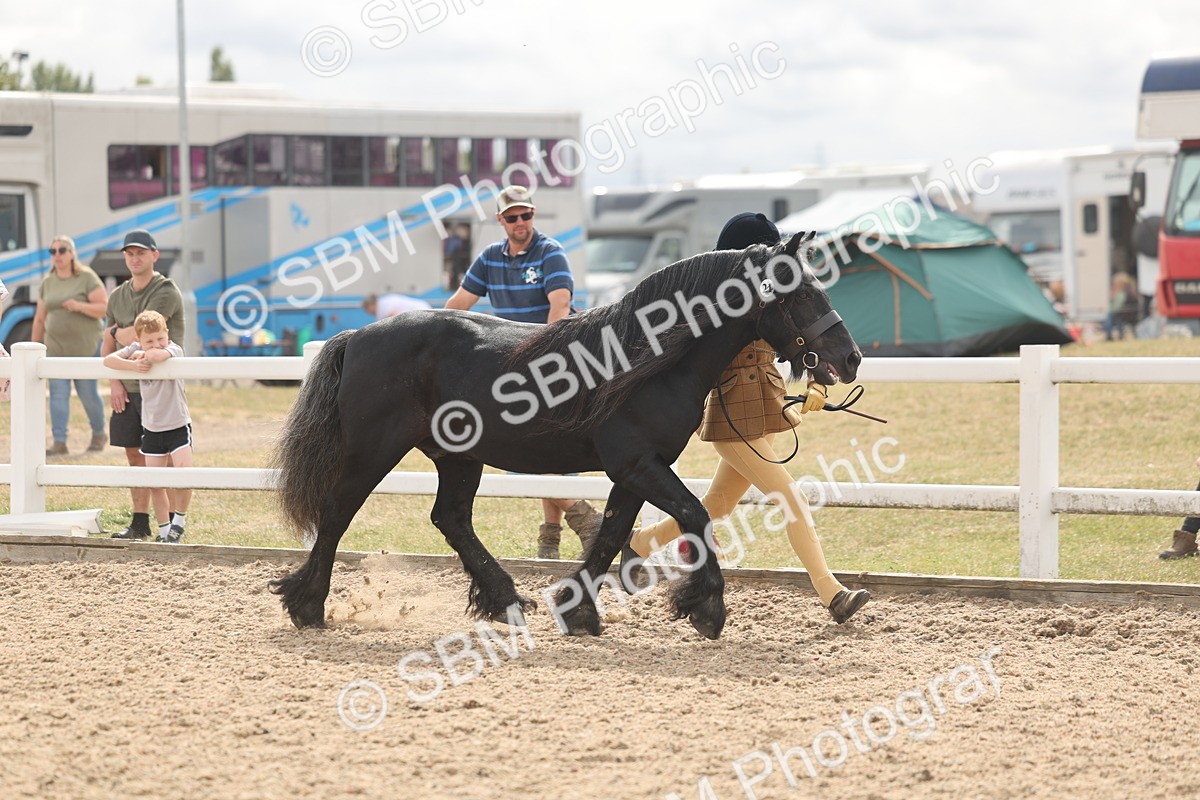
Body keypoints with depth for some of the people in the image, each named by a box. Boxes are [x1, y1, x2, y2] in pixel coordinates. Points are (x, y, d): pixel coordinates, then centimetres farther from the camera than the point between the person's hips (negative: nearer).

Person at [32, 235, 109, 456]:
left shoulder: (87, 278, -5)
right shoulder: (47, 283, 10)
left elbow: (104, 307, -10)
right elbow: (39, 318, 14)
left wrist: (80, 306, -25)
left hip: (85, 347, -4)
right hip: (56, 348, 4)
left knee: (88, 393, 2)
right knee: (58, 394, -5)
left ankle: (99, 434, 23)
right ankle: (59, 442, -7)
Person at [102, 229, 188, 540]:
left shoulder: (166, 292, -9)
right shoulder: (118, 296, 14)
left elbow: (139, 335, -18)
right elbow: (107, 347, 15)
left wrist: (117, 332, 3)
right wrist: (114, 383, 1)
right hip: (127, 388, 7)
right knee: (134, 454, 9)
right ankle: (140, 523, 15)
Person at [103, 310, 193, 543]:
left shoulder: (174, 350, -14)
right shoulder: (136, 350, -1)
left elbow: (157, 355, -37)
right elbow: (108, 360, -13)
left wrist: (141, 355, -18)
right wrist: (132, 366, -25)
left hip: (178, 426, -4)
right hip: (151, 429, 4)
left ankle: (179, 519, 5)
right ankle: (164, 530, 17)